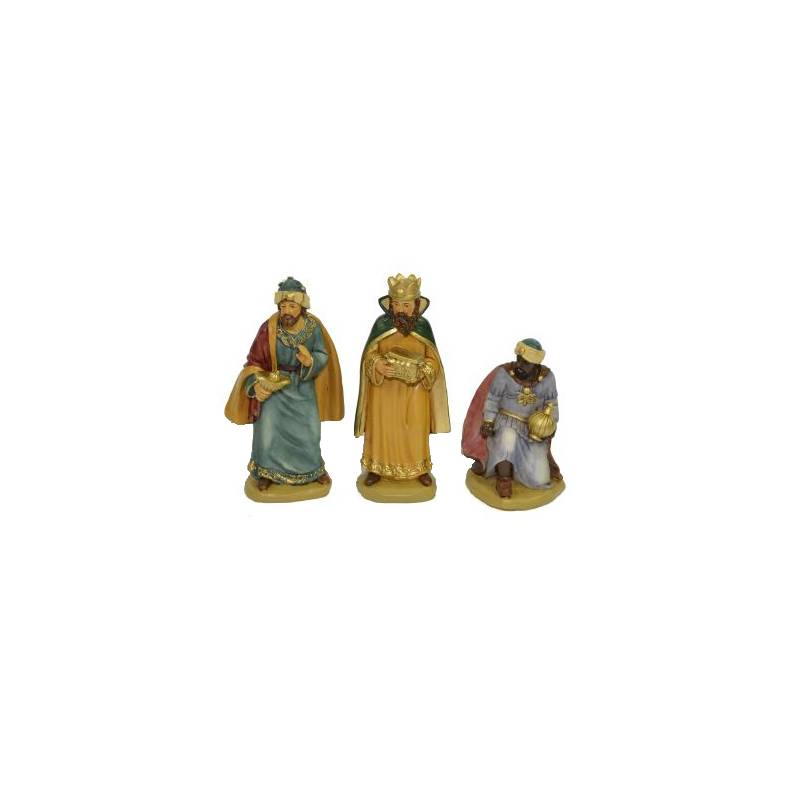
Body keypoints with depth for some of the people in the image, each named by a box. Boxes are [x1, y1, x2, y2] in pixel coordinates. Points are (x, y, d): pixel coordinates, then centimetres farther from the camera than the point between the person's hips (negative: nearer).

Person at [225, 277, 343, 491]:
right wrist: (255, 385, -28)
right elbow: (254, 362, -12)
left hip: (304, 387, 2)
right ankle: (267, 471, 20)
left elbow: (324, 356, -6)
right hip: (274, 385, -1)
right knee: (268, 430, -3)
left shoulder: (314, 327, -14)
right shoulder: (269, 328, -19)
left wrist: (310, 361, -29)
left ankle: (314, 468, 32)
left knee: (309, 430, 9)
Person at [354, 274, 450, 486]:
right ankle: (377, 467, 23)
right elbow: (369, 354, -2)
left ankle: (420, 468, 24)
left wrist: (420, 371, -18)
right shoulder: (381, 323, -6)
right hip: (384, 387, 0)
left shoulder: (423, 325, -3)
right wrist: (378, 365, -22)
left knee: (415, 430, 8)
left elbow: (433, 359, 0)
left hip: (414, 389, 1)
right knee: (382, 428, 7)